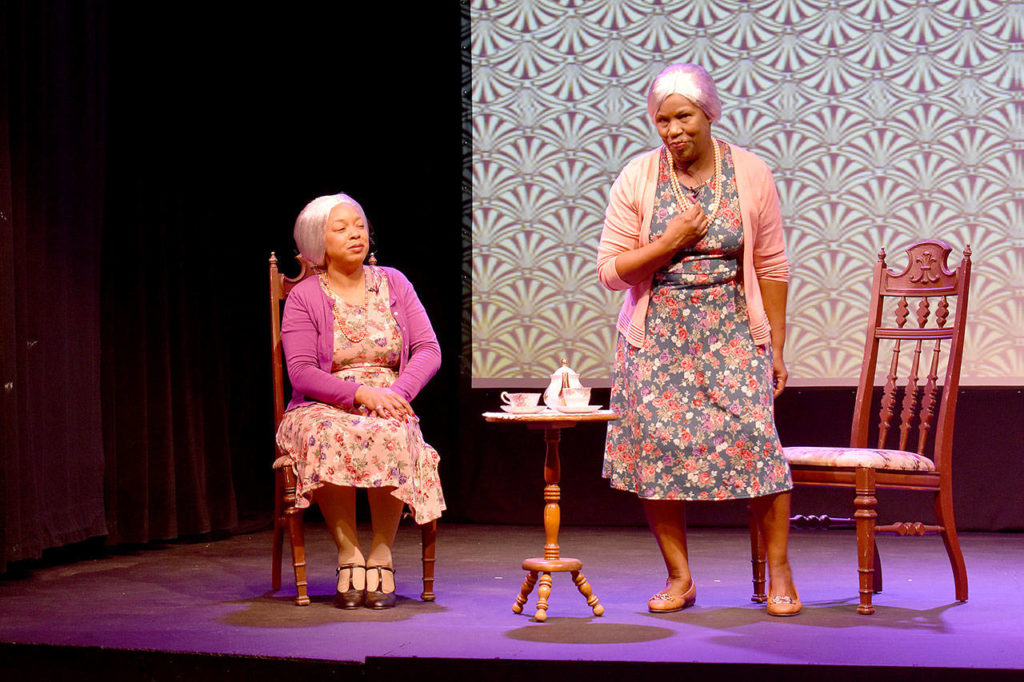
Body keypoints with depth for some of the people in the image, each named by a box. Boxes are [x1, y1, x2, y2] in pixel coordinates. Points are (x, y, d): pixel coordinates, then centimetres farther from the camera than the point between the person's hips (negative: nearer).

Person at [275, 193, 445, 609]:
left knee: (390, 436, -35)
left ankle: (381, 555, -23)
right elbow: (301, 372, -8)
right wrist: (360, 392, -23)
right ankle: (348, 554, -26)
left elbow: (428, 350, 4)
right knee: (330, 439, -38)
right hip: (324, 409, -1)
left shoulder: (393, 284, 11)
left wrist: (397, 392, -15)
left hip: (387, 409, 2)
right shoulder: (304, 297, 2)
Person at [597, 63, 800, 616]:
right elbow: (609, 270, -1)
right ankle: (679, 578, 10)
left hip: (732, 331, -1)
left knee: (754, 438, -12)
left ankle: (779, 574, 2)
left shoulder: (750, 174, 0)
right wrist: (671, 241, -14)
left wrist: (775, 347, 4)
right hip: (657, 335, 1)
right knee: (656, 444, -5)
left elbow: (771, 266, 5)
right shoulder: (636, 179, -1)